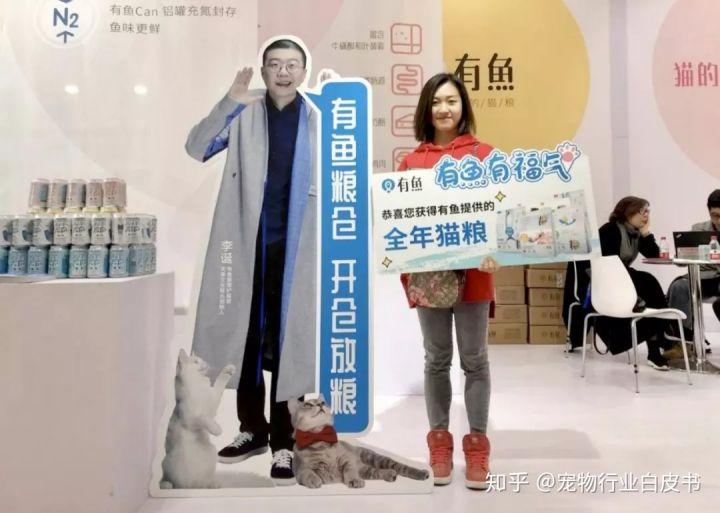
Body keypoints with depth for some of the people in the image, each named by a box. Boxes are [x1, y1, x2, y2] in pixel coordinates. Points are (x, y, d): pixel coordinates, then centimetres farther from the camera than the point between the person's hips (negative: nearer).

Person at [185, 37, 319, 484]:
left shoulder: (318, 121, 4)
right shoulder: (244, 115, 5)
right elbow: (196, 148, -6)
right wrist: (230, 103, -18)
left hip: (295, 248, -2)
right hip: (248, 244, 2)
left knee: (286, 343, 2)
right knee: (247, 339, 11)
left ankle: (283, 441, 13)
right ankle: (253, 429, 27)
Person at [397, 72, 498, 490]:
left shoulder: (483, 154, 1)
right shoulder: (411, 161, 5)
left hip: (473, 270, -1)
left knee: (475, 359, 7)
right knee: (437, 359, 11)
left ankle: (477, 445, 20)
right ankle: (440, 443, 24)